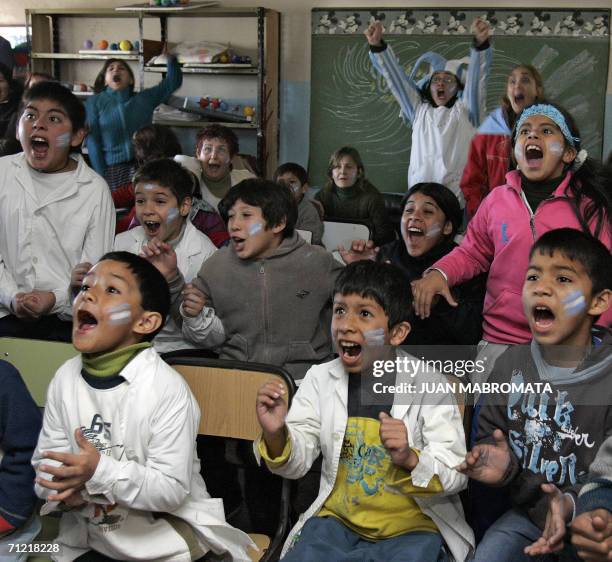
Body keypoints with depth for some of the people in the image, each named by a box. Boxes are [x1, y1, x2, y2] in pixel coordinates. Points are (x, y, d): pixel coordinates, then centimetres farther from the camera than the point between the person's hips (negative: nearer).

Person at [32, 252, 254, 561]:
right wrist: (65, 489, -22)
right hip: (89, 535, 5)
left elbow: (173, 489, -22)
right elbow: (46, 458, -1)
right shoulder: (65, 377, -4)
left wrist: (100, 471, -33)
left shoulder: (167, 389, -22)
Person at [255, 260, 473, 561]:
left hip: (411, 526, -2)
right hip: (338, 518, 2)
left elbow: (457, 475, -12)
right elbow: (297, 463, -2)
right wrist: (276, 436, -23)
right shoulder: (320, 378, -2)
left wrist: (410, 459, -31)